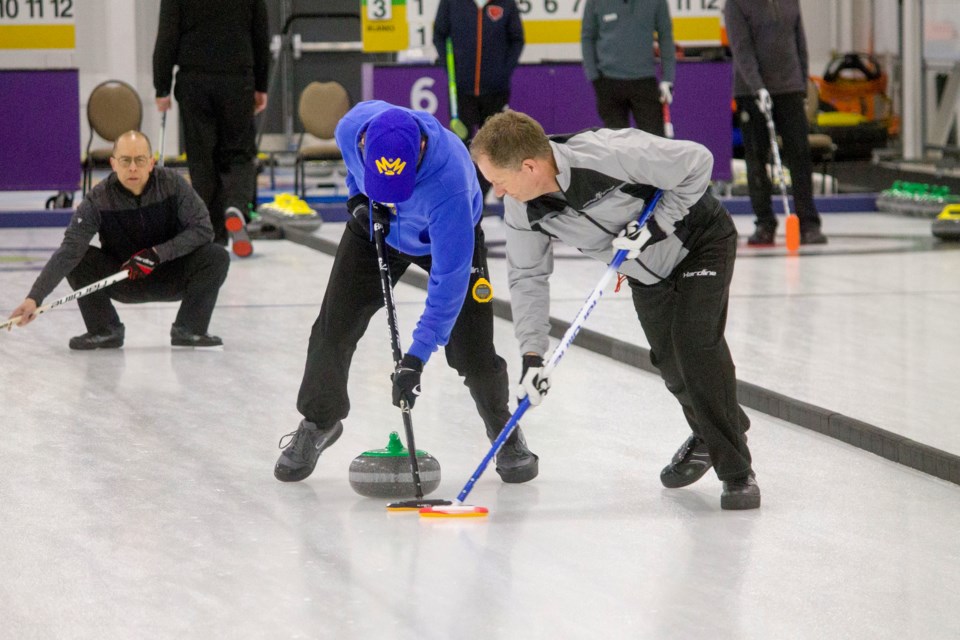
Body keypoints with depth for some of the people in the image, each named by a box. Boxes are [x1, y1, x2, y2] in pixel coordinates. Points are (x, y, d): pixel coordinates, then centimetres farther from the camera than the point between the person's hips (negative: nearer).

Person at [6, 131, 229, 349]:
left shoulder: (173, 184, -19)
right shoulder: (98, 199, -21)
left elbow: (202, 229, -19)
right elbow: (68, 250, -29)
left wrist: (156, 254, -30)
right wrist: (34, 298, -41)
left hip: (170, 278, 0)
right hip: (123, 281, 0)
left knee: (216, 257, -25)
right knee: (77, 259, -24)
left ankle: (188, 329, -6)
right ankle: (105, 331, -6)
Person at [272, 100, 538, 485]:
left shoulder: (450, 181, -46)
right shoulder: (354, 127, -33)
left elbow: (449, 278, -41)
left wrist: (416, 357, -40)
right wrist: (358, 196, -15)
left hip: (450, 236, -3)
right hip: (376, 229, 4)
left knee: (471, 348, -9)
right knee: (334, 328, -1)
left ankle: (504, 429, 19)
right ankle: (318, 424, 22)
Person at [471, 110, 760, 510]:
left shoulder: (611, 155, -40)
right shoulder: (521, 208, -20)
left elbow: (697, 162, -28)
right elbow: (527, 276, -8)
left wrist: (654, 226, -30)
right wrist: (531, 354, -16)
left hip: (701, 241, -6)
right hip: (647, 269, 6)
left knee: (697, 347, -19)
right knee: (670, 362, 8)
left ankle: (737, 472, -8)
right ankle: (711, 437, 39)